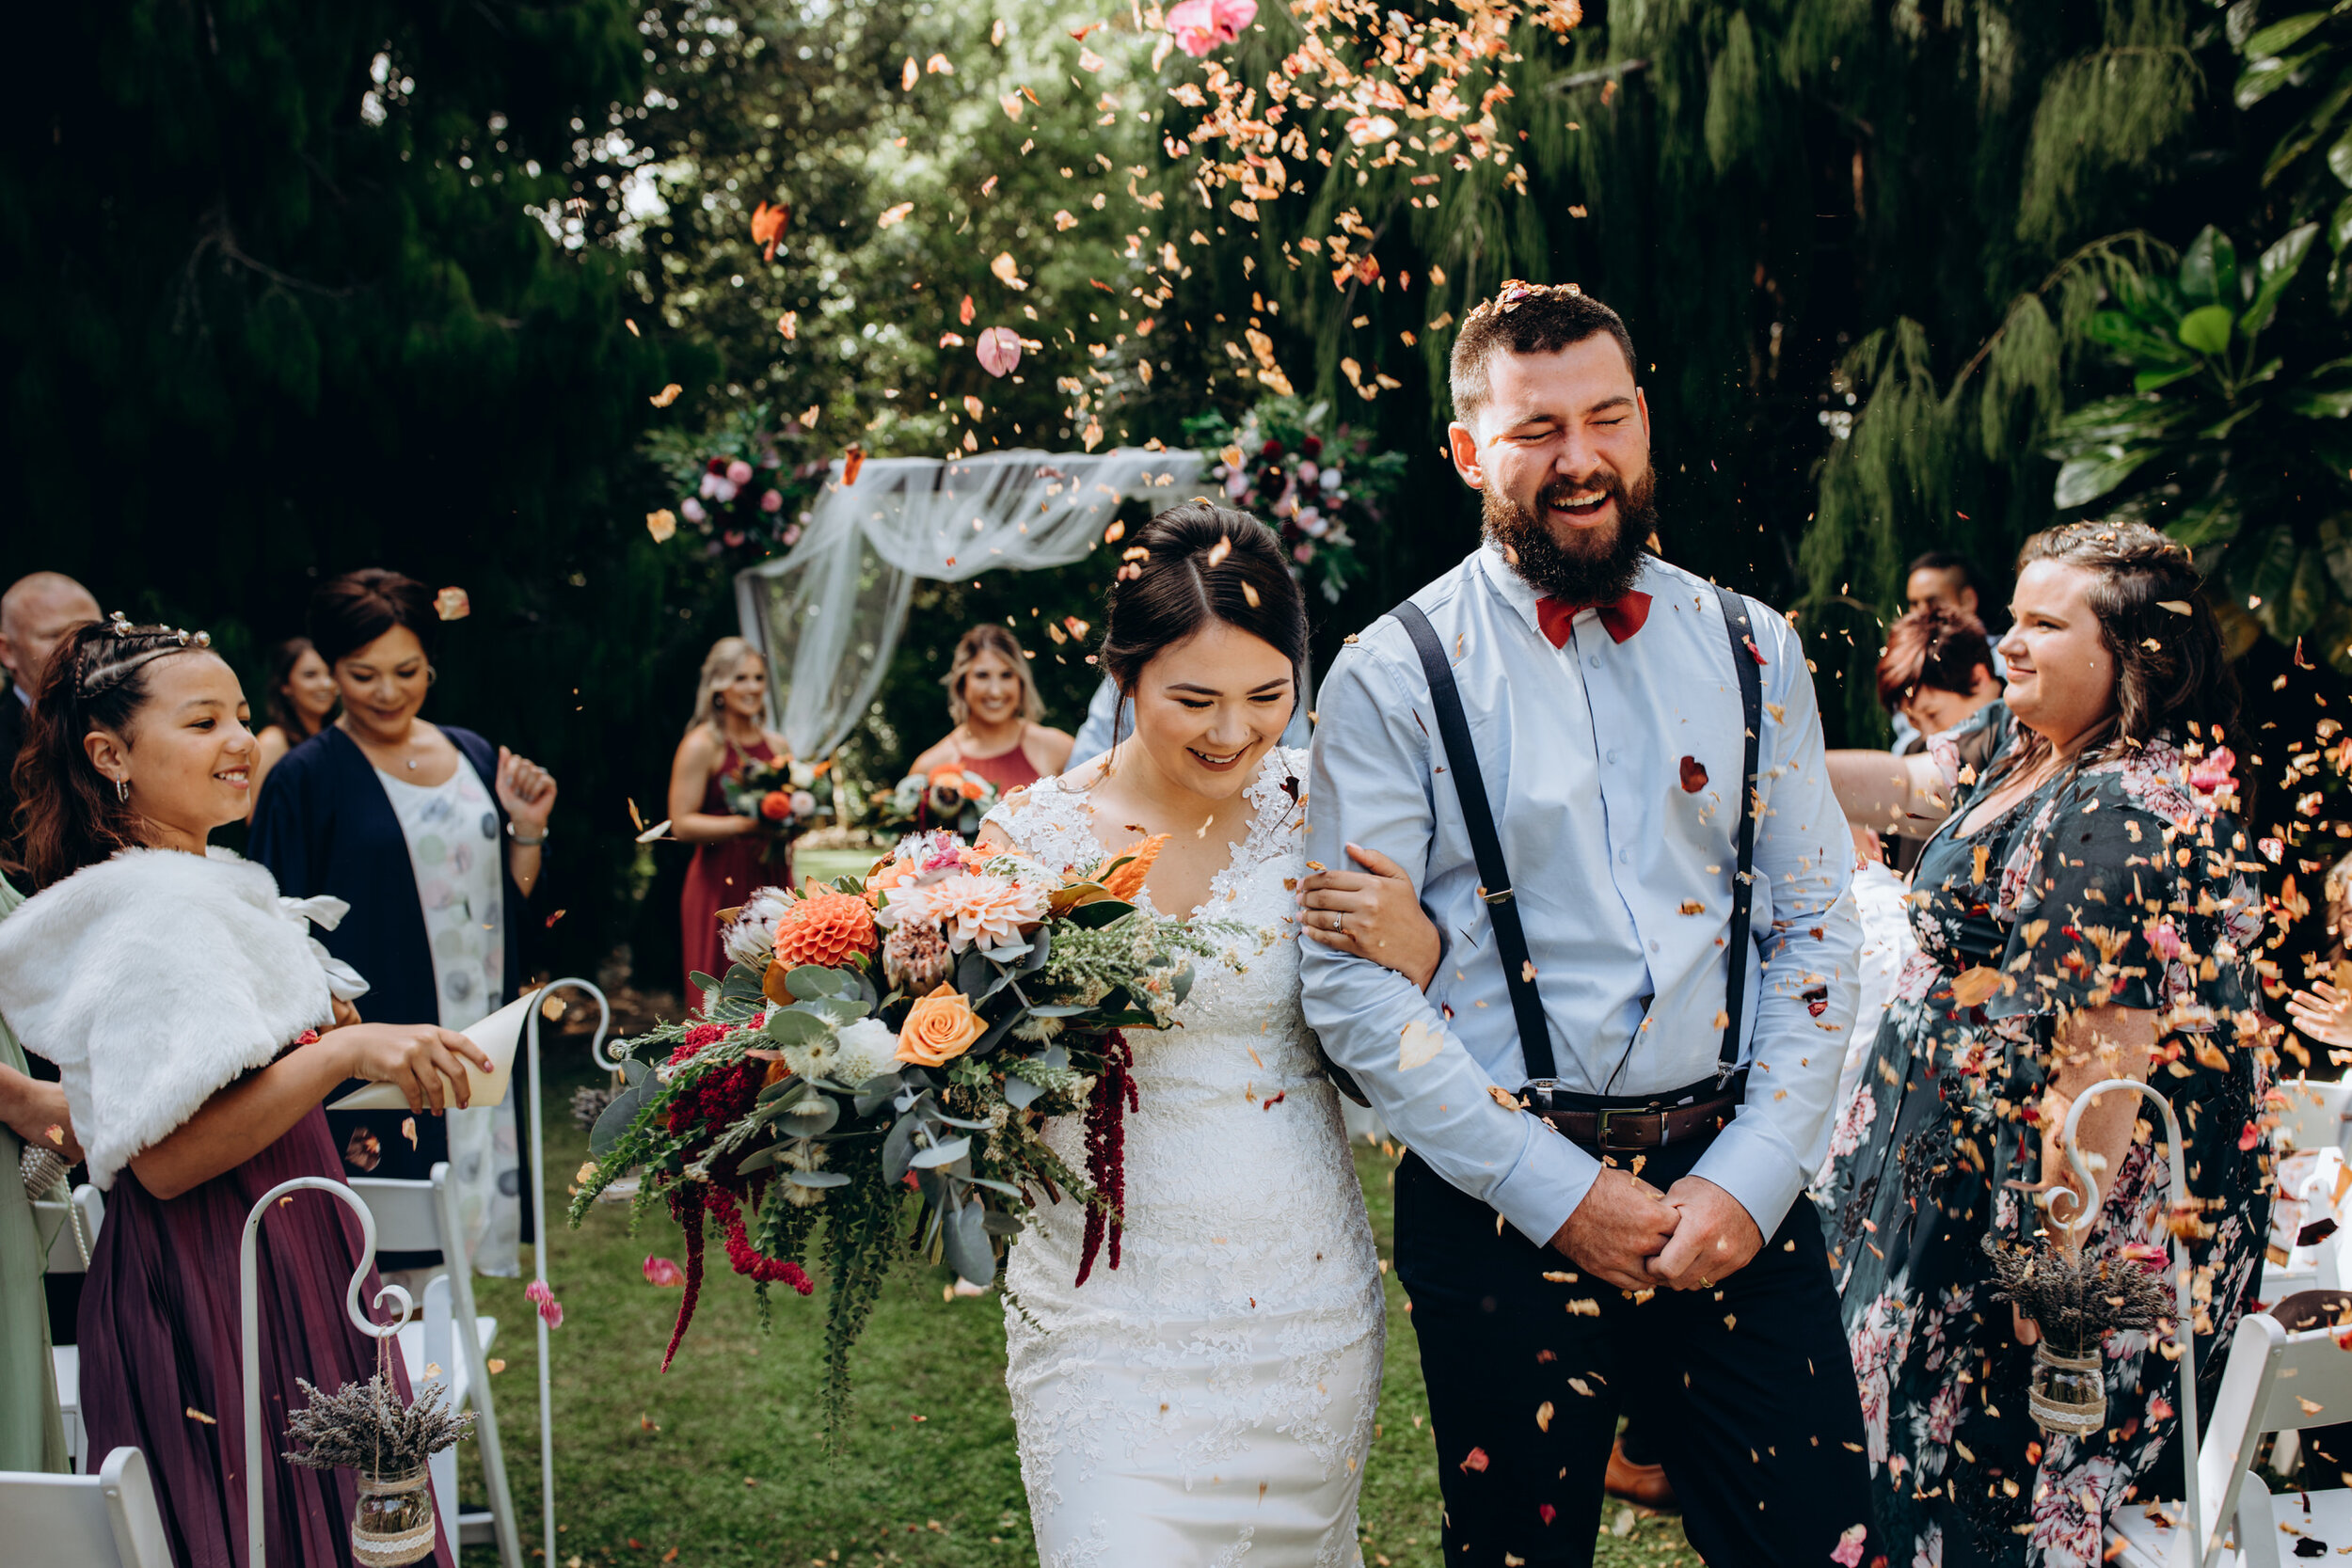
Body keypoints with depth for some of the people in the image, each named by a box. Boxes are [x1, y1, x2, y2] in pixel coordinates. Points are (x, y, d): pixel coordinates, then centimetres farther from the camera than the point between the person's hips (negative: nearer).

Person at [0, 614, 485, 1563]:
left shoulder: (210, 881, 12)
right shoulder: (151, 907, -18)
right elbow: (163, 1159, -24)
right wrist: (341, 1054, -28)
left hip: (281, 1260, 10)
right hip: (211, 1281, -10)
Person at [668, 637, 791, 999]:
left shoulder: (777, 745, 13)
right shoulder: (701, 745, -4)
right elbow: (682, 824, -10)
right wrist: (745, 824, -19)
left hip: (771, 880, 5)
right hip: (720, 885, -5)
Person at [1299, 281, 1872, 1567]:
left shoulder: (1748, 650, 9)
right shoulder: (1395, 677, -3)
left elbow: (1816, 929, 8)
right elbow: (1351, 986, -8)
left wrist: (1751, 1175, -5)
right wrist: (1559, 1194, -11)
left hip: (1732, 1189, 3)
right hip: (1503, 1206, -2)